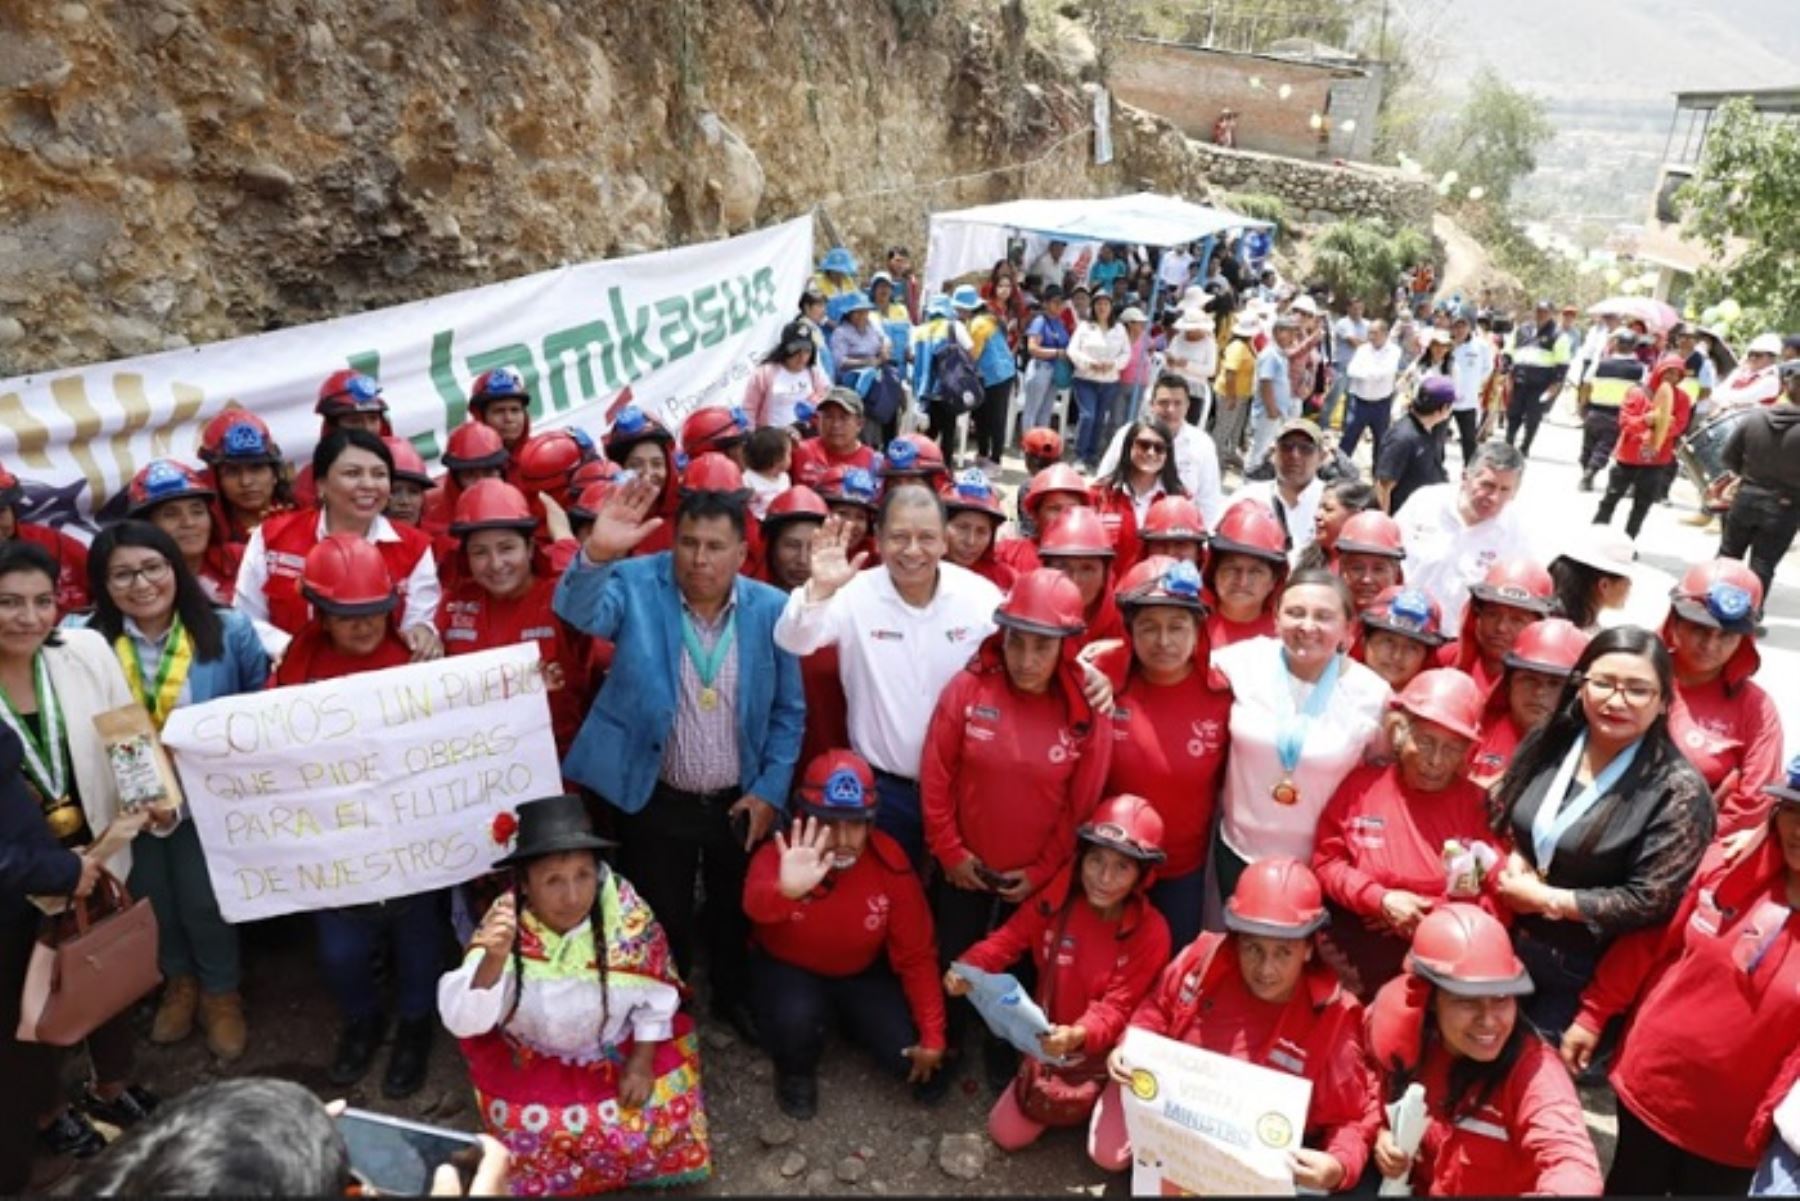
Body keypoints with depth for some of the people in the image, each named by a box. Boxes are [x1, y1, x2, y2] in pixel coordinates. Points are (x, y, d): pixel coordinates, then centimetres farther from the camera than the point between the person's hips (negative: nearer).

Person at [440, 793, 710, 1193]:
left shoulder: (629, 915, -25)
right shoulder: (506, 927, -26)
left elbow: (656, 996, -11)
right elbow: (462, 1021, -33)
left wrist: (642, 1062, -10)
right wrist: (492, 958, -48)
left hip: (620, 1048, 0)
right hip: (530, 1058, 0)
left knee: (655, 1123, -11)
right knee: (532, 1135, -16)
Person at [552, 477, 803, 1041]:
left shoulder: (771, 608, -9)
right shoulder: (638, 585, -12)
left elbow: (788, 711, -2)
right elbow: (580, 610, -33)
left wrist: (770, 790, -6)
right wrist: (597, 554, -51)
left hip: (742, 801, 2)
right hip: (657, 800, -2)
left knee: (738, 915, 24)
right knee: (661, 921, 17)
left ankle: (734, 999, 52)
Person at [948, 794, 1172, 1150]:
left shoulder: (1151, 932, -22)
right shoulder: (1056, 900, -12)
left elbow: (1118, 1007, -25)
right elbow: (1009, 939, -13)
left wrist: (1079, 1035, -45)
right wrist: (968, 967, -35)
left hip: (1106, 1052, -3)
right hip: (1049, 1042, 3)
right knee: (1006, 1134, 2)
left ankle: (1091, 1095, 17)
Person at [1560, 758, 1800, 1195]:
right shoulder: (1726, 867, -9)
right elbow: (1647, 944, -1)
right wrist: (1593, 1015, 2)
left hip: (1734, 1131, -2)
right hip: (1649, 1087, 2)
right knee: (1627, 1188, 21)